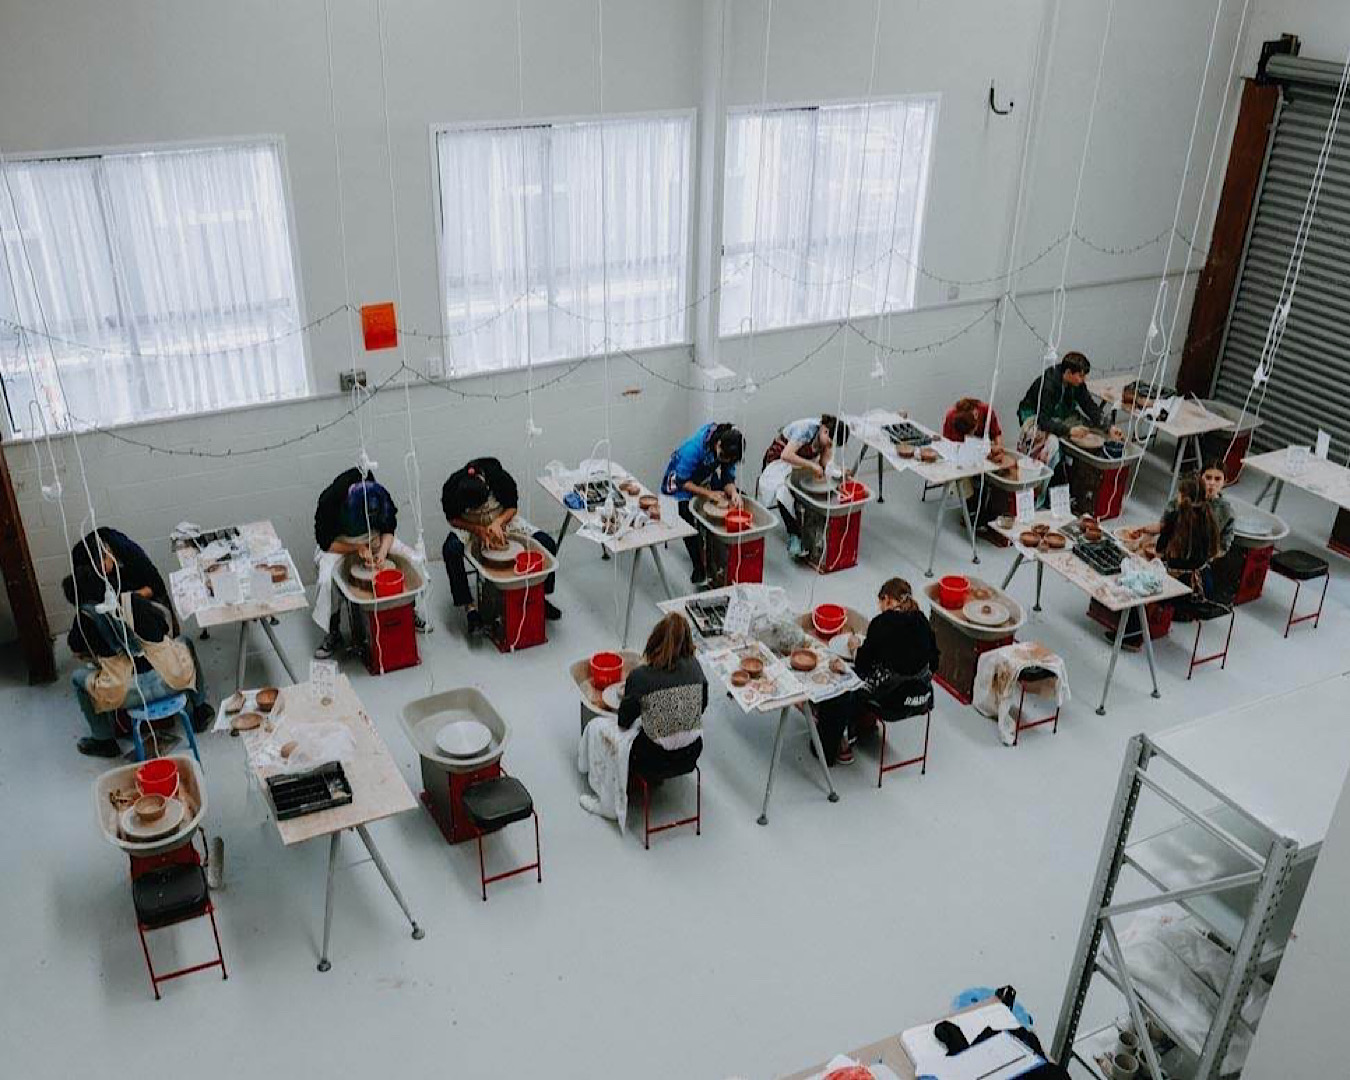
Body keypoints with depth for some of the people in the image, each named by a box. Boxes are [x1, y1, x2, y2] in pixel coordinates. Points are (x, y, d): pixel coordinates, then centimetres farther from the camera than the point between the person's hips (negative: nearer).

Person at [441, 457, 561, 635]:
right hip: (469, 526, -1)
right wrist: (479, 530, -26)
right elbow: (453, 519, -11)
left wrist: (497, 523, -28)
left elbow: (512, 507, -10)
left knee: (547, 544, -19)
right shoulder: (452, 488, -28)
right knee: (451, 549, -35)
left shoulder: (501, 479, -28)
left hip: (502, 519, 1)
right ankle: (469, 606, -25)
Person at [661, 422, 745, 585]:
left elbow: (728, 479, -14)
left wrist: (733, 492, -36)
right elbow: (683, 482, -31)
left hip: (706, 479, 6)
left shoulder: (729, 452, -22)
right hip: (680, 479, -6)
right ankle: (699, 566, -18)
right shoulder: (694, 447, -39)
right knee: (688, 519, -28)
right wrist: (708, 493, -39)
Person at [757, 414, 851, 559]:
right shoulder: (807, 429, -30)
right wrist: (812, 465, -39)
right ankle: (794, 536, -34)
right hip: (780, 460, -6)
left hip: (806, 462, 6)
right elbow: (786, 455, -38)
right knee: (781, 489, -37)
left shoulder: (829, 437, -9)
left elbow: (826, 460, -5)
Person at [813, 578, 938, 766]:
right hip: (923, 698, 6)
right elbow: (933, 663, 11)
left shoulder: (882, 622, -12)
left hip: (892, 701, -6)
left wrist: (857, 648, 13)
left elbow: (861, 664, -7)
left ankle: (843, 747, 30)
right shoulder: (922, 621, 4)